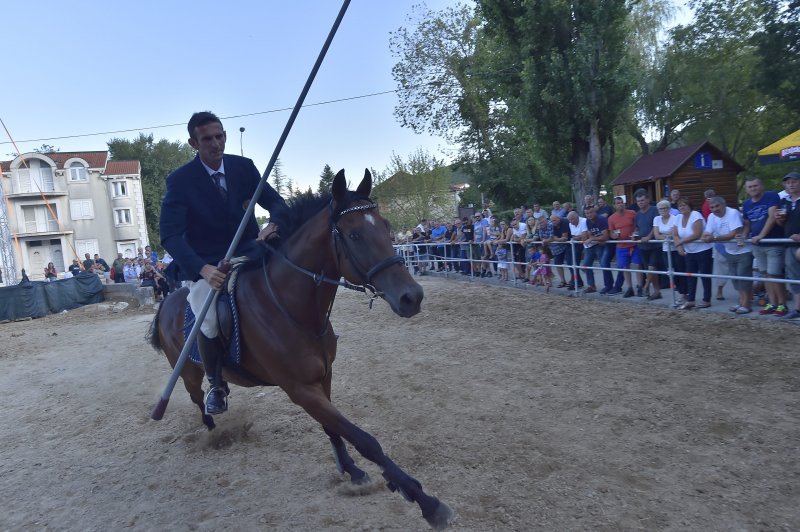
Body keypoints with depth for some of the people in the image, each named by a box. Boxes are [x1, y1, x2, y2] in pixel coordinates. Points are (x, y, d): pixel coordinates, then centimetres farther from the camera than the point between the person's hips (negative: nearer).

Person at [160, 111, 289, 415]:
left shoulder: (244, 167, -1)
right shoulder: (180, 180, -11)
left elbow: (276, 202, -2)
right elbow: (170, 236, -18)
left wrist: (272, 226, -27)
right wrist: (203, 269, -36)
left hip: (247, 252, 4)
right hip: (203, 264, -3)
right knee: (210, 322, -25)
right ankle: (215, 384, 4)